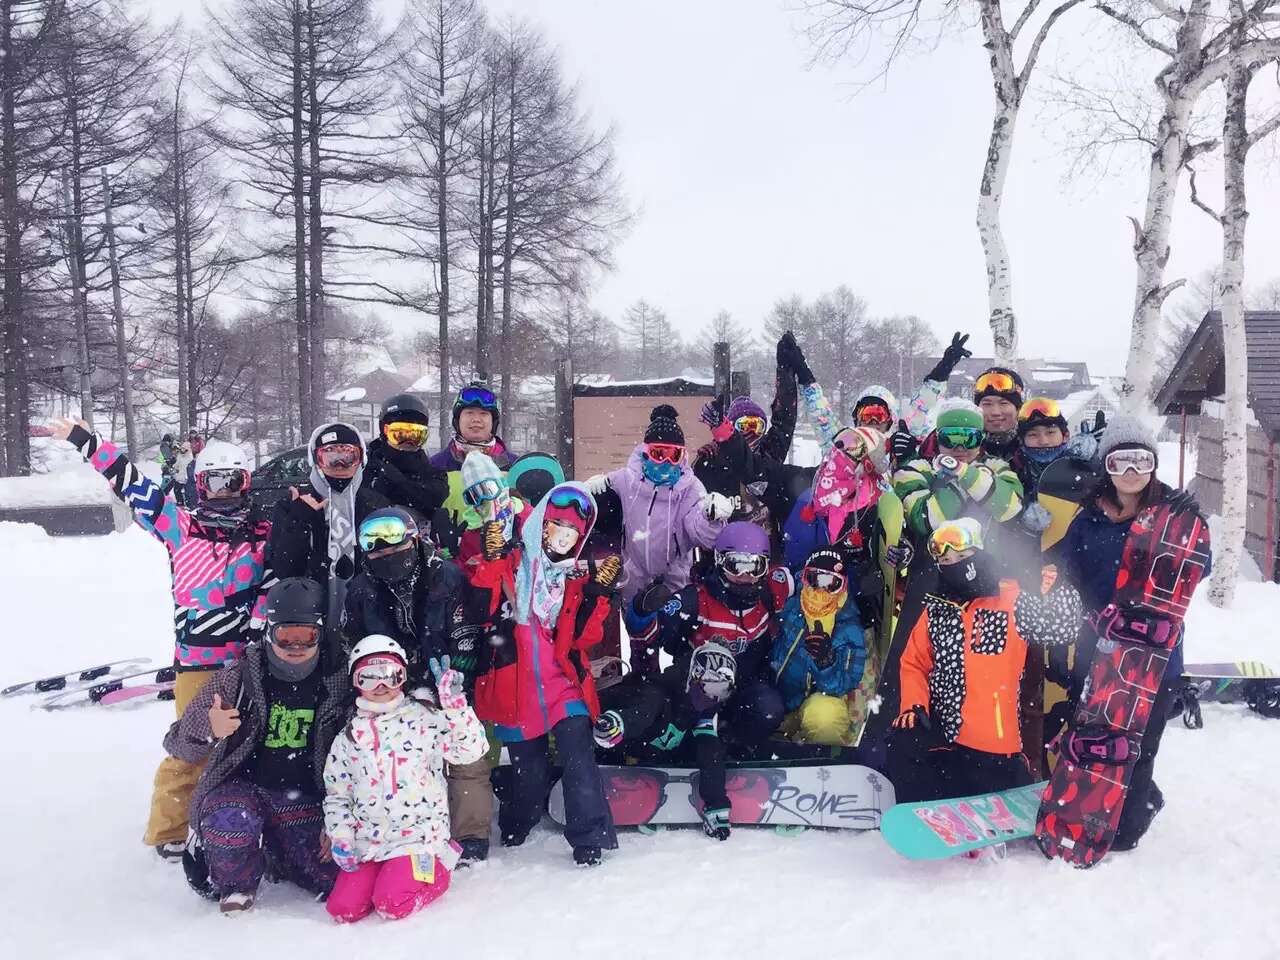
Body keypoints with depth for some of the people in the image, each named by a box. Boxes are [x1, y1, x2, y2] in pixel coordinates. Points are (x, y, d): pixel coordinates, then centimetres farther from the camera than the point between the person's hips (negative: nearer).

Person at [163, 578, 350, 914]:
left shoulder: (337, 682, -2)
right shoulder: (238, 677, -7)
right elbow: (178, 746, -5)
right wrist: (209, 730, -27)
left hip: (305, 803, 2)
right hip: (242, 788, -2)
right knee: (230, 823, -35)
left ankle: (276, 849, 18)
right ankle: (237, 889, -1)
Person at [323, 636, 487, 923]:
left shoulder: (424, 719, -1)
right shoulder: (349, 736, 10)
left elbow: (470, 749, -13)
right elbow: (336, 793, 14)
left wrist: (455, 704, -24)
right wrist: (340, 838, 0)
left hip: (418, 835, -4)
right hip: (367, 841, 4)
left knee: (392, 906, -22)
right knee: (343, 909, -11)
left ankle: (434, 870, 8)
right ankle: (392, 874, 16)